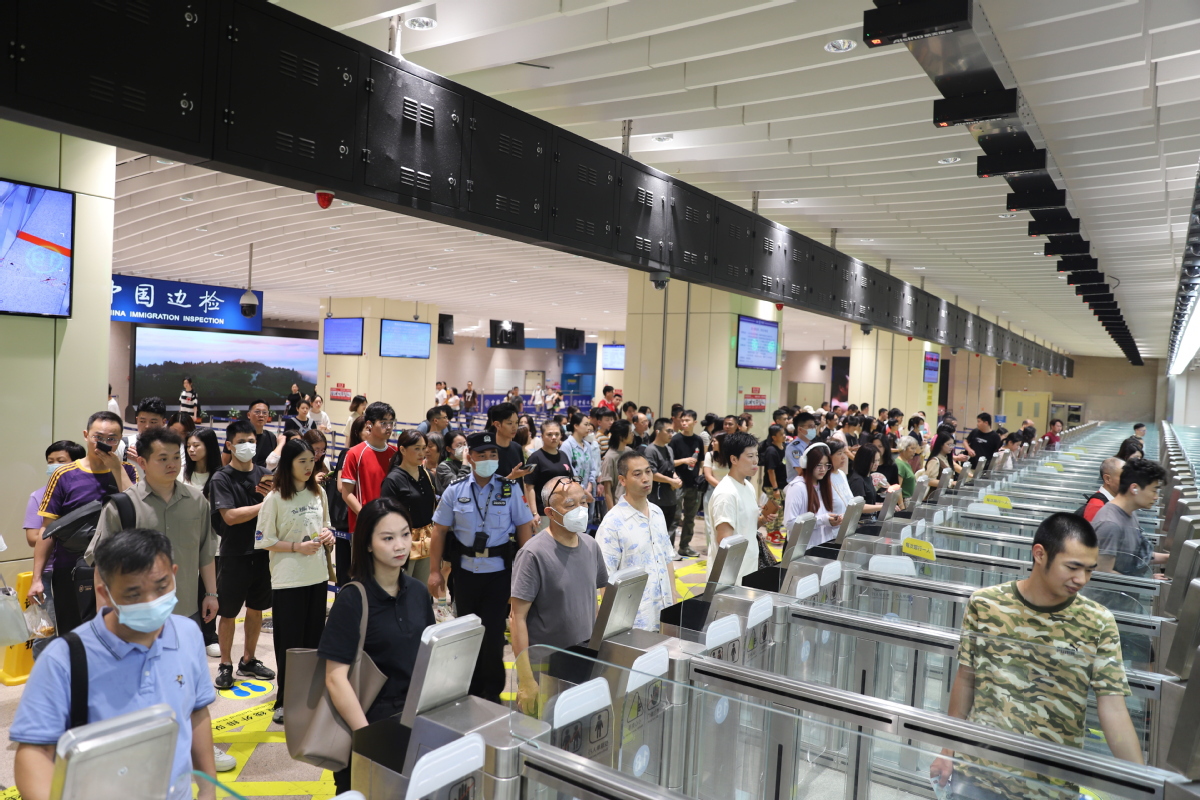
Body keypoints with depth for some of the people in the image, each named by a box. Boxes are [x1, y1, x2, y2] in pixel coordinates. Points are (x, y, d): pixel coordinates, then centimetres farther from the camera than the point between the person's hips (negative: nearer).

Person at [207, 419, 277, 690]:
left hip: (262, 553, 4)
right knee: (228, 612, 6)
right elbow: (230, 516, -19)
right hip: (235, 556, -4)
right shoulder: (221, 479, -8)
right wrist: (265, 504, -16)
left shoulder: (263, 474, 4)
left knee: (256, 608, 15)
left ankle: (248, 661, 30)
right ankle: (225, 665, 23)